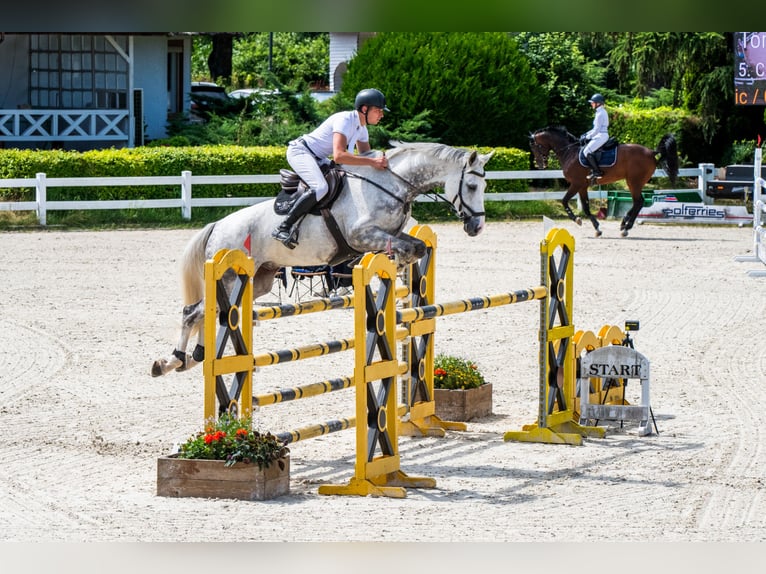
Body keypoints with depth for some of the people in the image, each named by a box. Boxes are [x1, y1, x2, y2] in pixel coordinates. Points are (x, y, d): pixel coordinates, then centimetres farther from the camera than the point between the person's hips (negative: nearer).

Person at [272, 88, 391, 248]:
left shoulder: (362, 129, 5)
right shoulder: (344, 120, -25)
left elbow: (365, 156, 15)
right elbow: (338, 156, -38)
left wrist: (379, 162, -7)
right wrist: (372, 161, -38)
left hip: (317, 158, 10)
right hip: (300, 151, -10)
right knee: (320, 188, -31)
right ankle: (282, 228, -28)